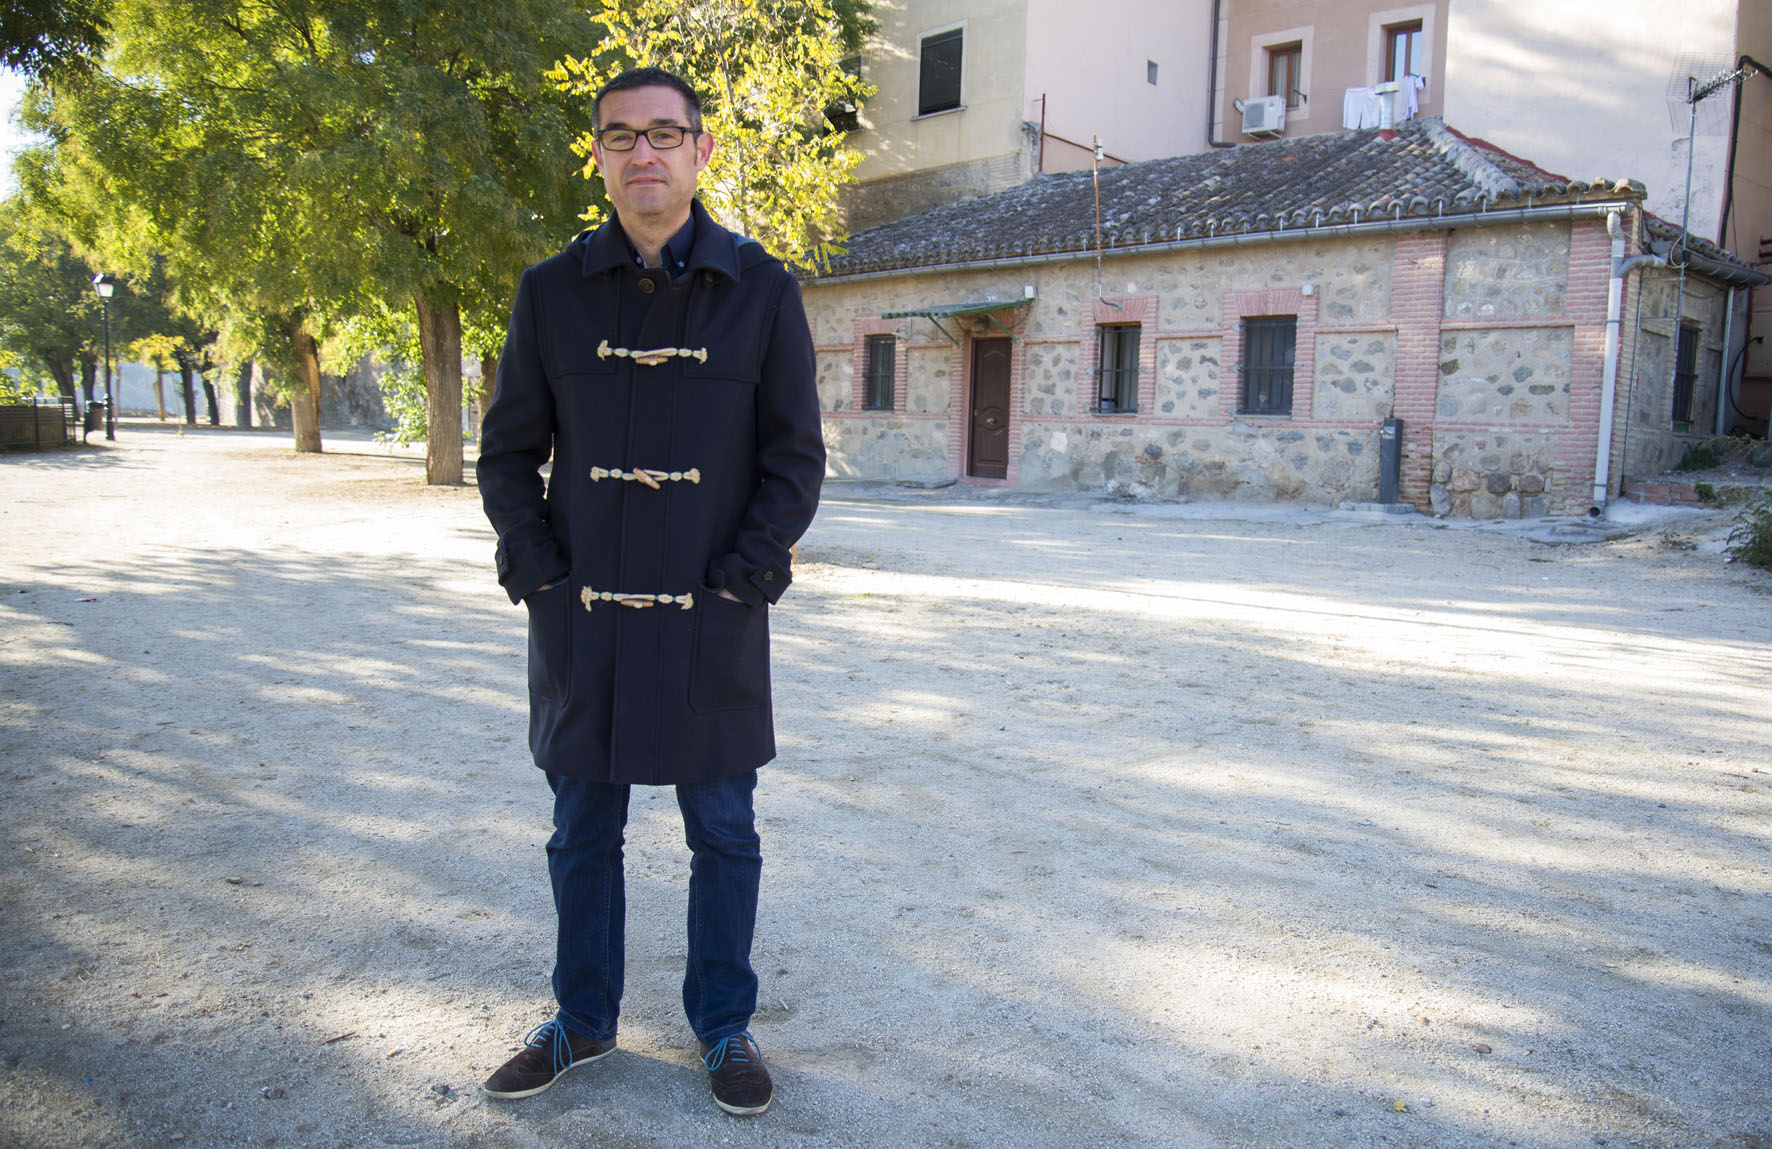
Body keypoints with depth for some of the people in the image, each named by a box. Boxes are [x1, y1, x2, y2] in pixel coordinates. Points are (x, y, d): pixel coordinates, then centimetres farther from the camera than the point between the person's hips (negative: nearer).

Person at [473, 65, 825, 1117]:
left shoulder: (761, 289, 0)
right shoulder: (553, 292, 4)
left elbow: (796, 456, 0)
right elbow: (509, 450, 8)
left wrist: (743, 576, -9)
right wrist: (537, 571, -3)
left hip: (714, 622, -1)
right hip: (583, 619, 2)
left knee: (724, 834, 9)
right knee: (584, 833, 13)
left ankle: (725, 1026, 28)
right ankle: (584, 1020, 33)